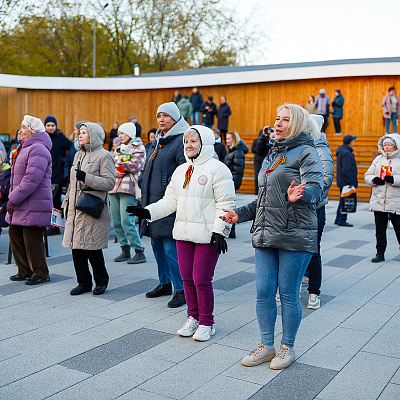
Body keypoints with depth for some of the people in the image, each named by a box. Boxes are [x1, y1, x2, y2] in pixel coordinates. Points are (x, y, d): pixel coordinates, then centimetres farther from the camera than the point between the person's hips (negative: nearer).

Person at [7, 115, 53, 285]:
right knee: (15, 234, 12)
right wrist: (12, 198, 17)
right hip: (21, 204, 10)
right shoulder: (24, 148, 18)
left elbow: (32, 180, -23)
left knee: (32, 239, -4)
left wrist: (13, 199, -19)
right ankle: (25, 270, 24)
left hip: (34, 205, -10)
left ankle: (40, 274, 10)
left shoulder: (38, 150, -15)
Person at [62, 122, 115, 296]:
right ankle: (84, 282, 17)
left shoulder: (104, 156, -6)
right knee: (76, 247, 6)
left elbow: (110, 182, -14)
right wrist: (66, 203, 22)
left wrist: (87, 178, -22)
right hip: (76, 208, 7)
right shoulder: (78, 155, 18)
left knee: (92, 248, -4)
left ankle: (101, 280, 15)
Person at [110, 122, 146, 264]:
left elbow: (136, 165, -12)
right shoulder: (118, 148, 23)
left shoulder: (138, 147, 3)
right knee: (116, 222, 6)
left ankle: (139, 252, -4)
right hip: (115, 188, 7)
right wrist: (114, 171, -4)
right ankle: (125, 250, 18)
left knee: (127, 222, -13)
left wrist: (119, 163, -7)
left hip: (128, 188, -7)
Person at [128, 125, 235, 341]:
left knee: (202, 280, -3)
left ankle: (206, 323, 15)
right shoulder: (181, 170, 14)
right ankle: (193, 317, 29)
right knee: (187, 279, 12)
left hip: (206, 235, -7)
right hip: (183, 234, 7)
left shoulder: (217, 169, -7)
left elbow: (225, 203, -11)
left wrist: (220, 232, -17)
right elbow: (170, 201, 14)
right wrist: (148, 212, 0)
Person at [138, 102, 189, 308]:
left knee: (171, 248, -8)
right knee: (157, 244, 15)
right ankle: (165, 283, 29)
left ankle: (181, 290, 3)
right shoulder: (157, 141, 18)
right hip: (153, 201, 9)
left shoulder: (181, 141, -10)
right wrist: (144, 189, 21)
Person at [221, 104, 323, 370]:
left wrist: (298, 195, -40)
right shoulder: (273, 155, 19)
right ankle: (267, 346, 22)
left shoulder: (306, 152, -4)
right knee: (264, 292, 7)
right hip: (266, 235, 7)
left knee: (288, 294, 2)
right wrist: (241, 214, 20)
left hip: (295, 236, -7)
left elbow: (315, 187, -19)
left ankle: (288, 347, 20)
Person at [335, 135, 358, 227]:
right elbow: (346, 170, -22)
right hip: (346, 182, -10)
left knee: (343, 201, 17)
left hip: (341, 181, 10)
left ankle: (338, 219, 22)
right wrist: (350, 183, -22)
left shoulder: (341, 151, 15)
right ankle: (342, 220, -2)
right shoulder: (346, 153, -17)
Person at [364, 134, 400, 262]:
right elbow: (367, 176, 12)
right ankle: (380, 253, 19)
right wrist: (374, 179, -7)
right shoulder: (378, 159, 11)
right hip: (378, 201, 4)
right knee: (380, 230, 9)